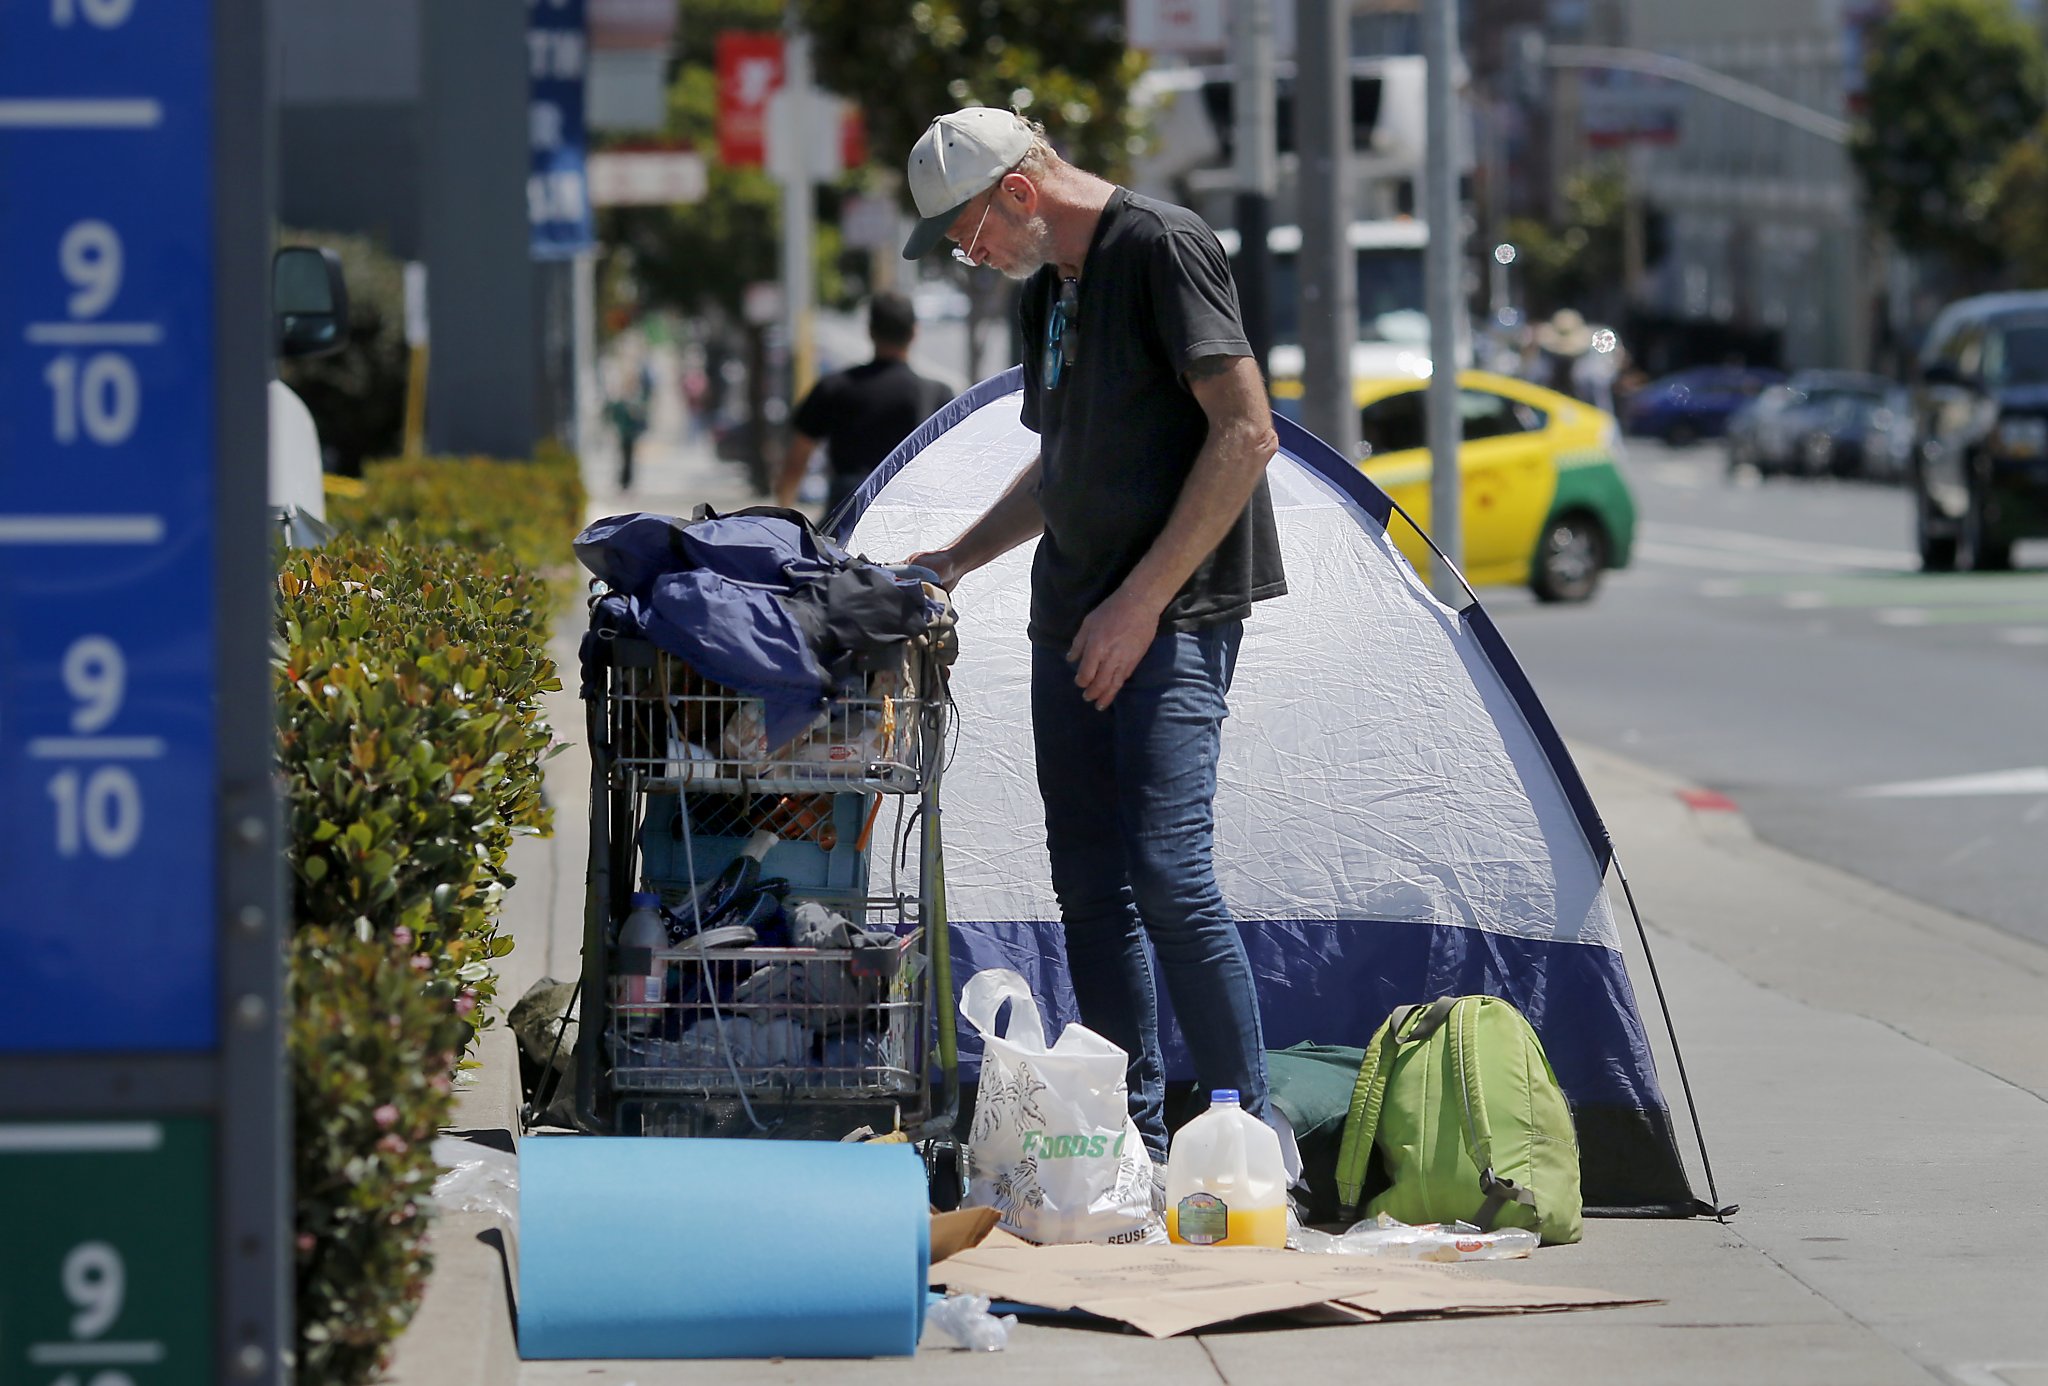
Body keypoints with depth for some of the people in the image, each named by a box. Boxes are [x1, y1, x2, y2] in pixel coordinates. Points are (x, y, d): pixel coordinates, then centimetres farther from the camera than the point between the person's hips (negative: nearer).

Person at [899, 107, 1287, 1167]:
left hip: (1171, 624, -9)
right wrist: (955, 561, 23)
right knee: (1090, 881, 8)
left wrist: (1144, 599, -18)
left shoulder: (1162, 248, -11)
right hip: (1071, 621, 9)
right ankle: (1133, 1144, 13)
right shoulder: (1045, 291, 17)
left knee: (1166, 870, -17)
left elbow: (1246, 434, -16)